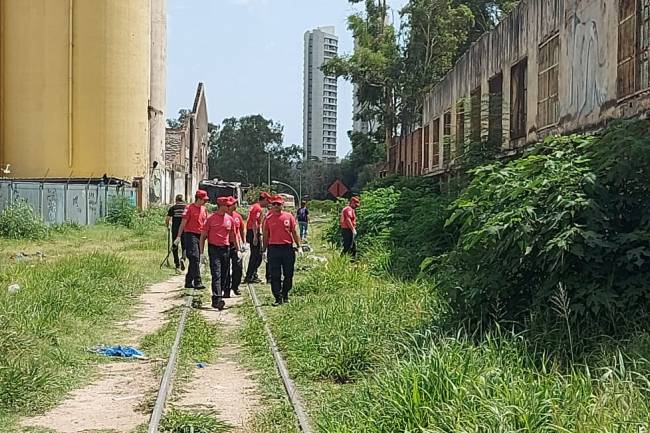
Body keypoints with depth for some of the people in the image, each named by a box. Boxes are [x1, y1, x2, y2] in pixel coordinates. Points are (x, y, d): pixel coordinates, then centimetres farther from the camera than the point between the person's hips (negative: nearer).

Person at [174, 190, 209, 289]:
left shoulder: (203, 209, 14)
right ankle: (197, 282, -16)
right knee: (195, 259, -14)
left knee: (195, 260, 10)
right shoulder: (189, 208, -6)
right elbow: (183, 223, -7)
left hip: (200, 236, 7)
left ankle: (188, 282, 19)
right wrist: (179, 237, -11)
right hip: (190, 235, -7)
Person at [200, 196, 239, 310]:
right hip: (214, 249, -5)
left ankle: (221, 294, 21)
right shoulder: (211, 219, -4)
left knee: (224, 275, 8)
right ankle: (217, 299, -17)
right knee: (216, 274, -11)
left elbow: (234, 236, 17)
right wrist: (201, 252, -5)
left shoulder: (230, 219, 8)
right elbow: (203, 236, 0)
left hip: (226, 249, 5)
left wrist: (238, 250, 13)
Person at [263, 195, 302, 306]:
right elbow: (265, 235, 9)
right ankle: (278, 298, 3)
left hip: (288, 248, 0)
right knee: (275, 276, -2)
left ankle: (285, 295, 24)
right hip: (273, 248, 0)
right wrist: (264, 250, 6)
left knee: (288, 274, 6)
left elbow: (294, 232, 7)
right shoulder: (268, 218, 5)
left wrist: (299, 246, 1)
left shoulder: (289, 216, 4)